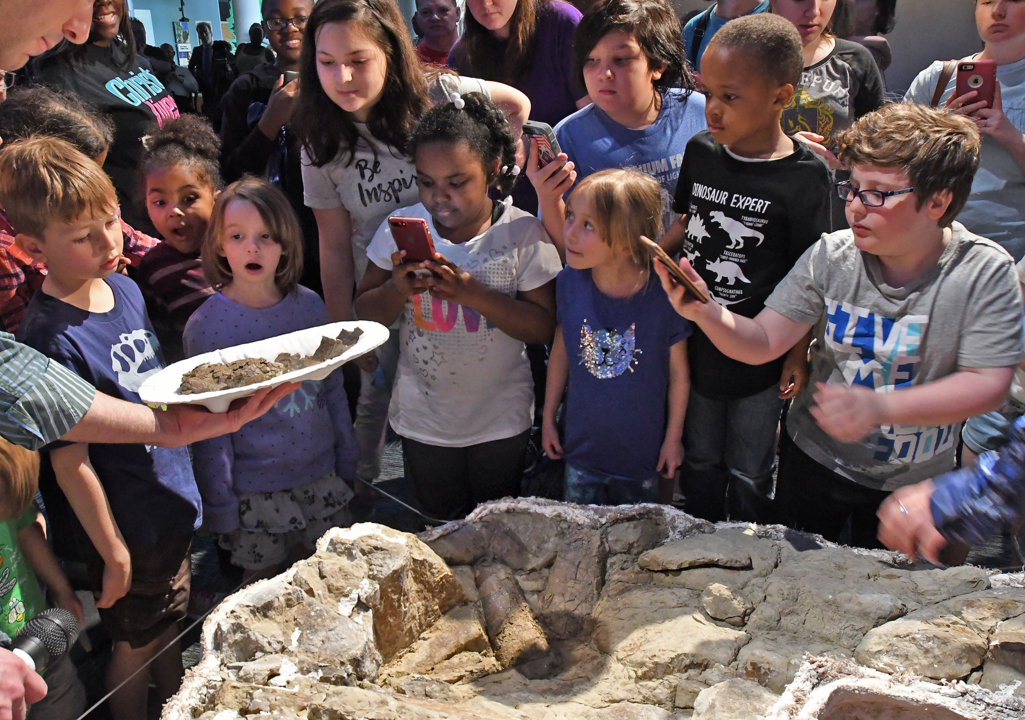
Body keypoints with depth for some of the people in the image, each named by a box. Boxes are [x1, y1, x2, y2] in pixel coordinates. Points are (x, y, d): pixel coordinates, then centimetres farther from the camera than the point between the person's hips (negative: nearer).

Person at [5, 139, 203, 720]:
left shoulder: (126, 288, -3)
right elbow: (71, 462, -21)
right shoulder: (53, 339, -27)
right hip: (128, 527, -7)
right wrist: (113, 553, -14)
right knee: (135, 649, 16)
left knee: (171, 628, 27)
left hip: (174, 503, 7)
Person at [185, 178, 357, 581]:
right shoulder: (206, 325, -12)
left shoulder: (308, 305, -2)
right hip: (254, 487, -3)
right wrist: (220, 505, -6)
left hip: (320, 475, 3)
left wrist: (348, 465, 11)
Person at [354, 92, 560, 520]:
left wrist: (472, 292, -27)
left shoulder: (523, 234, -13)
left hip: (500, 421, -1)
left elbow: (543, 328, -15)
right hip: (423, 419, 2)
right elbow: (366, 315, -2)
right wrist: (398, 288, -24)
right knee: (439, 521, 20)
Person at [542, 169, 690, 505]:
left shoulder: (663, 295, -23)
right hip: (581, 446, 2)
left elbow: (678, 374, -9)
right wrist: (549, 417, 8)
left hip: (643, 452, -2)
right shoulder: (570, 282, -15)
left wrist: (673, 438, 0)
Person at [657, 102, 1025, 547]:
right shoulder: (830, 256, -15)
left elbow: (988, 384, -22)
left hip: (911, 483, -1)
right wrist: (708, 313, -39)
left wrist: (880, 406, -36)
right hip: (813, 460, 1)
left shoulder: (985, 272, -19)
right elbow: (761, 343, -18)